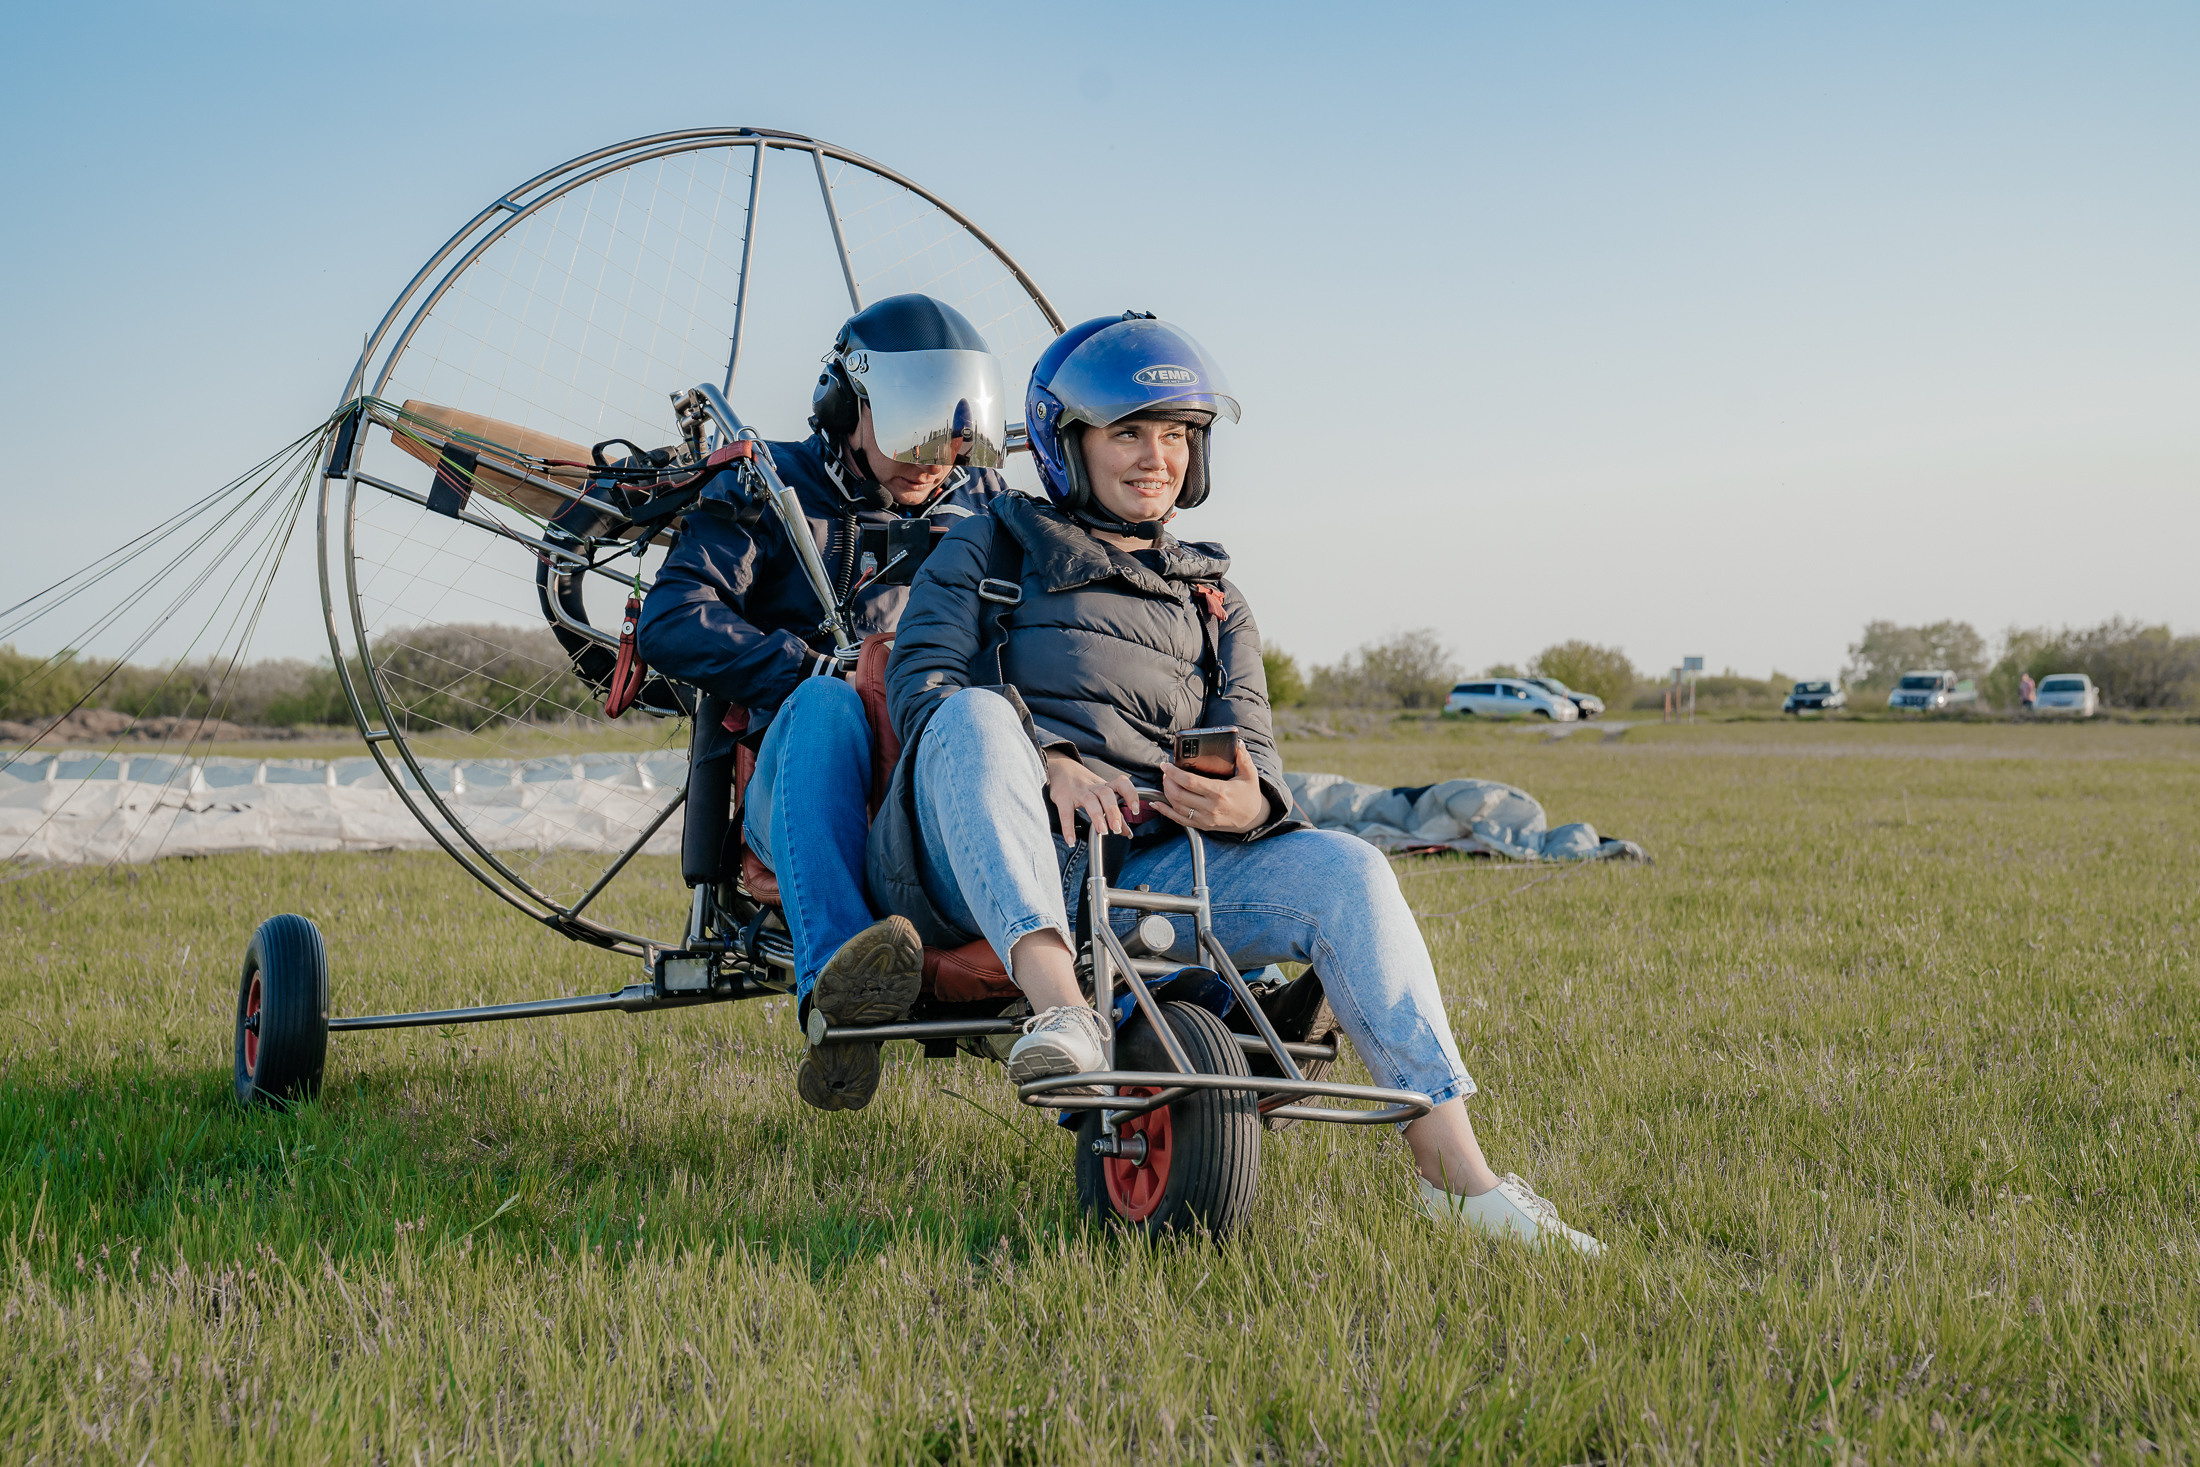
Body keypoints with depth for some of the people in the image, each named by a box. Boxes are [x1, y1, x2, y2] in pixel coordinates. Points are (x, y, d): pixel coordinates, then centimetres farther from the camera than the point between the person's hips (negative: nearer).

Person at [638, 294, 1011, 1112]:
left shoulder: (981, 509, 20)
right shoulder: (772, 495, 10)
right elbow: (670, 623, -4)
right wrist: (829, 670, -16)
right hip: (794, 793, -2)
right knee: (826, 703, -37)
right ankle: (834, 975, -54)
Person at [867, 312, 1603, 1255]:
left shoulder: (1211, 600, 28)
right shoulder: (989, 552, 18)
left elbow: (1247, 744, 13)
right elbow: (920, 681, 0)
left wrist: (1245, 802, -15)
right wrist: (1050, 765, -20)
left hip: (1152, 864, 3)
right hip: (993, 867, -3)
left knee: (1342, 871, -22)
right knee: (973, 713, -35)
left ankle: (1453, 1167, -24)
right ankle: (1057, 1001, -51)